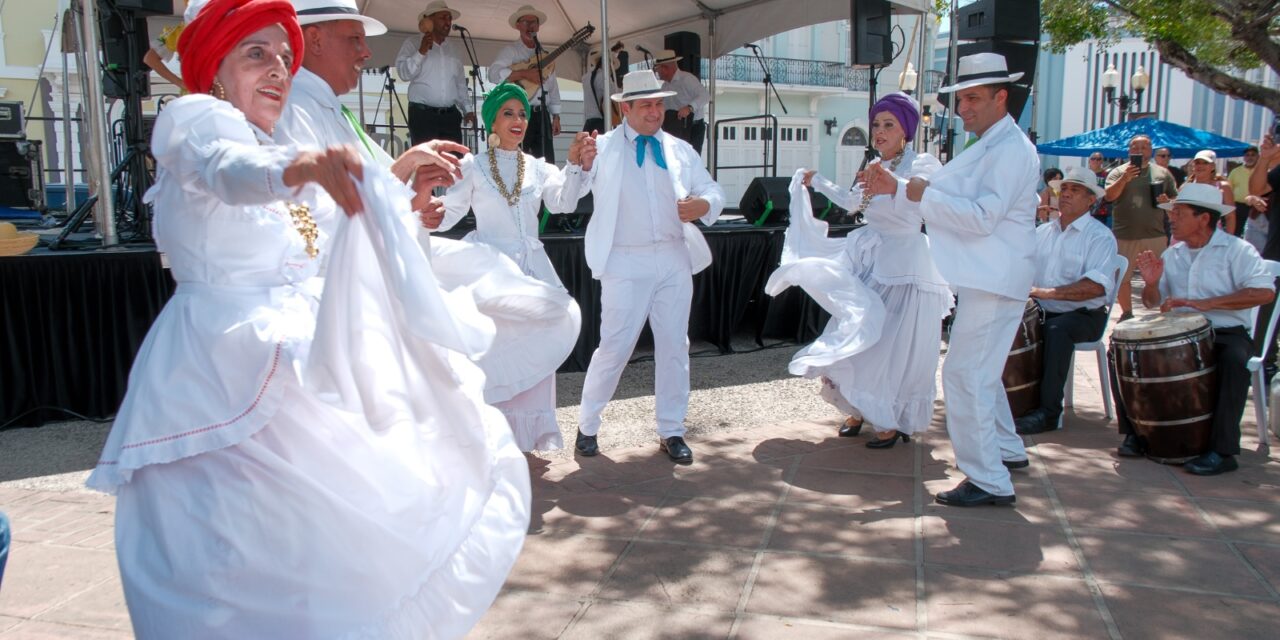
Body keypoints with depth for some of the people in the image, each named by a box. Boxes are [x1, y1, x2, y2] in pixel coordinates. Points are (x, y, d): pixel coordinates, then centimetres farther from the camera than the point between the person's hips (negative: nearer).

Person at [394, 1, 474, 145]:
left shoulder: (455, 47, 19)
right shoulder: (413, 43, 4)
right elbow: (404, 73, -7)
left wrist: (467, 109, 13)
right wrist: (421, 52, -16)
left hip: (451, 115, 4)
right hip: (422, 114, -4)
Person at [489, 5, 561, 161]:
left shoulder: (545, 55, 18)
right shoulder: (511, 50, 1)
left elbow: (553, 86, 18)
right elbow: (494, 73, -16)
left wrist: (556, 116, 11)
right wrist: (525, 74, -22)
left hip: (542, 114, 5)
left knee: (547, 163, 2)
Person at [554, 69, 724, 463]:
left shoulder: (681, 150, 12)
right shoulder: (603, 148, 2)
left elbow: (712, 190, 13)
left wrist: (704, 204, -11)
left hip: (675, 259, 4)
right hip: (626, 263, -4)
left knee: (674, 346, 9)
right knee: (614, 349, -3)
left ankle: (671, 432, 21)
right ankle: (587, 427, 16)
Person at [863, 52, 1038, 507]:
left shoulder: (1011, 149, -15)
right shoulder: (986, 147, 18)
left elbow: (983, 216, -25)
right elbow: (944, 195, 20)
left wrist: (925, 195, -20)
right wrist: (896, 189, 7)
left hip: (995, 281, -11)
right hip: (983, 278, 11)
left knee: (965, 374, -11)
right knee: (980, 371, 22)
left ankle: (988, 482, -5)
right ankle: (1006, 449, 39)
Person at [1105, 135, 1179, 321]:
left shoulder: (1162, 173, 11)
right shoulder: (1119, 172, 5)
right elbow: (1109, 196, -9)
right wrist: (1124, 179, -23)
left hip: (1155, 236, 1)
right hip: (1124, 236, -1)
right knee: (1122, 277, 4)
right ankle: (1126, 313, 18)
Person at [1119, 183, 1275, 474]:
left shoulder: (1236, 250, -5)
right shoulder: (1172, 254, 11)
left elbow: (1265, 291, -21)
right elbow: (1152, 302, 15)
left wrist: (1205, 303, -28)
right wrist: (1152, 283, -9)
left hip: (1227, 333, -5)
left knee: (1234, 360, -37)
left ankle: (1223, 451, -28)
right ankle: (1136, 431, -3)